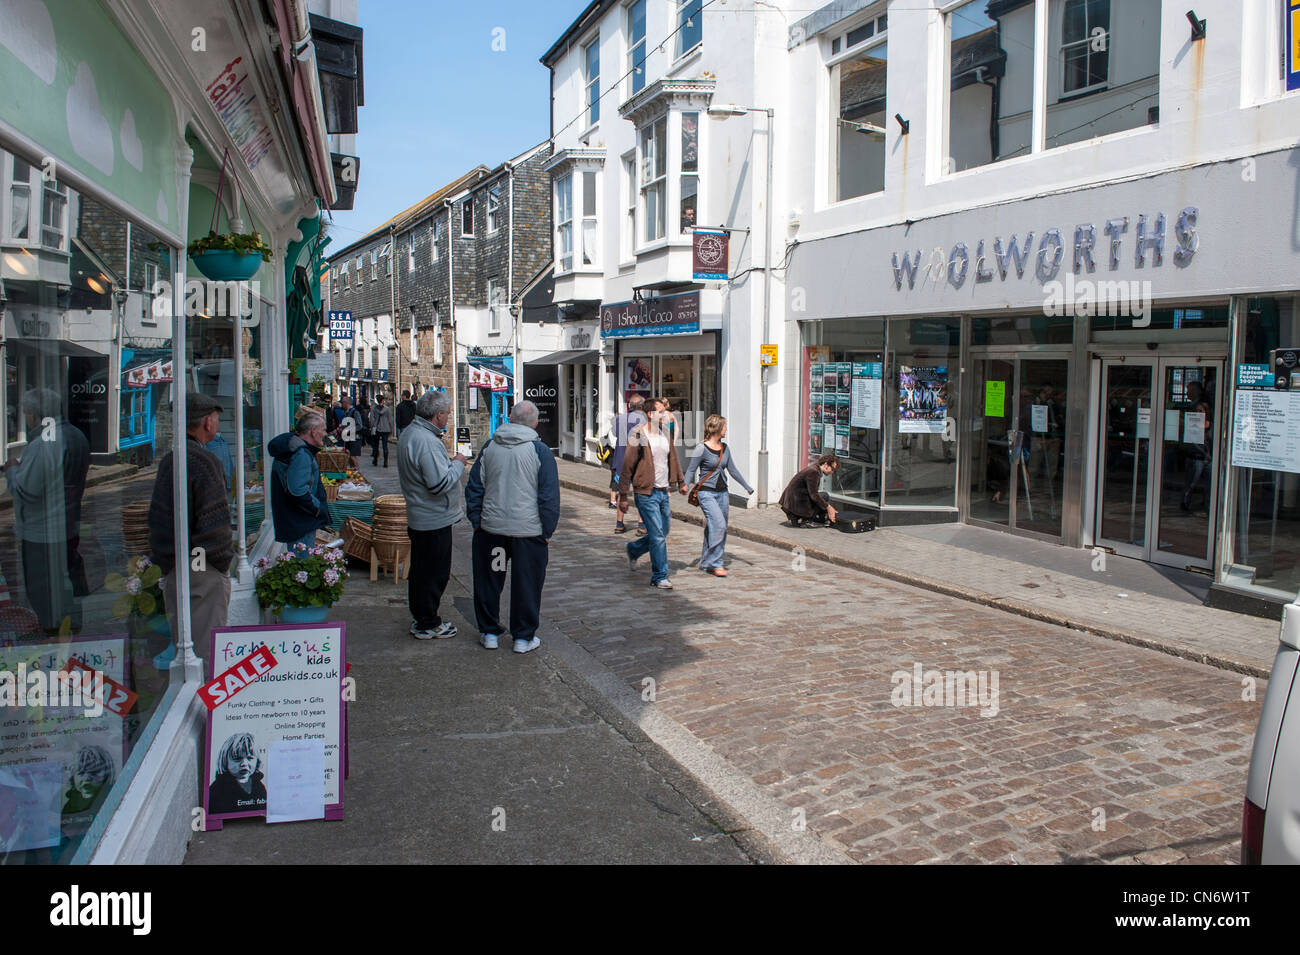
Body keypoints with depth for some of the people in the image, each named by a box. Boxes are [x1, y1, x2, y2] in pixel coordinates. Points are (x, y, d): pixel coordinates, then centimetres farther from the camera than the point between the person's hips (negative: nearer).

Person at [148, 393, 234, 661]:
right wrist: (224, 561, -8)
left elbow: (157, 516, 15)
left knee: (180, 637, 17)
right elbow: (215, 522, -20)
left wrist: (164, 561, 18)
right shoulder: (204, 461, -16)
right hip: (203, 569, -8)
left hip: (170, 566, 8)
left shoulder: (167, 460, 9)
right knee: (207, 643, -2)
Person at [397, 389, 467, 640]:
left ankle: (420, 617, 33)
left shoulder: (409, 433, 8)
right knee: (434, 573, 2)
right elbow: (440, 483, -29)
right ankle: (428, 625, 13)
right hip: (435, 519, -10)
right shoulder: (427, 441, -26)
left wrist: (449, 461, 9)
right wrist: (458, 463, -14)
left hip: (417, 516, 10)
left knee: (420, 570, 20)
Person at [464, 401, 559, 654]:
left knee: (488, 581, 15)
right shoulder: (540, 450, -7)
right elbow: (549, 496, -7)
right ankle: (524, 637, 16)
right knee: (526, 584, 9)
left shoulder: (489, 447, 3)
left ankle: (489, 633, 25)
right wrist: (547, 531, 1)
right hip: (528, 529, -3)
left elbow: (474, 488, 7)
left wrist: (476, 521, 14)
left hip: (491, 528, 3)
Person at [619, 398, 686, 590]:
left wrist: (681, 481, 21)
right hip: (646, 493, -7)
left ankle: (633, 549, 39)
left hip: (663, 492, 7)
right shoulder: (638, 437, -12)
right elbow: (627, 467, -10)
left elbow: (673, 459, 23)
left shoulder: (665, 435, 10)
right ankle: (659, 577, 6)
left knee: (662, 534, 14)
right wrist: (623, 496, -11)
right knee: (658, 537, -6)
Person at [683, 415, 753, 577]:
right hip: (707, 492, -7)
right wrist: (685, 485, -25)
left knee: (719, 529, 7)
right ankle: (715, 563, -11)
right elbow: (691, 469, -8)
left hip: (722, 492, 7)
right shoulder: (701, 448, -9)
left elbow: (732, 470, 20)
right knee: (718, 525, -19)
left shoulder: (725, 448, 11)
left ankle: (706, 562, 19)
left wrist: (748, 487, 24)